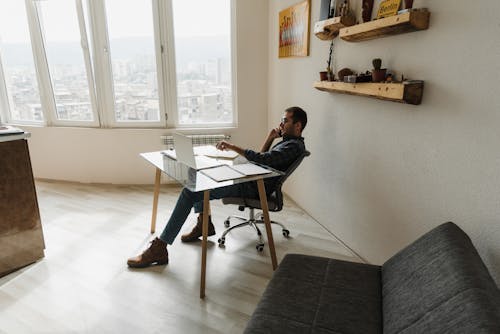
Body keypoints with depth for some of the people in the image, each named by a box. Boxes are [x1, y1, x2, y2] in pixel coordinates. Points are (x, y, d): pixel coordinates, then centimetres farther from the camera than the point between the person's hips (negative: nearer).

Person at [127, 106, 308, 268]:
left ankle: (159, 249, -17)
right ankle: (204, 223, 14)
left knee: (190, 192, -21)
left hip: (252, 188, -11)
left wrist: (233, 147, -23)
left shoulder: (294, 146, -11)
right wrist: (270, 138, 13)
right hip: (248, 178, 11)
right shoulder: (288, 141, 22)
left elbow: (262, 159, -27)